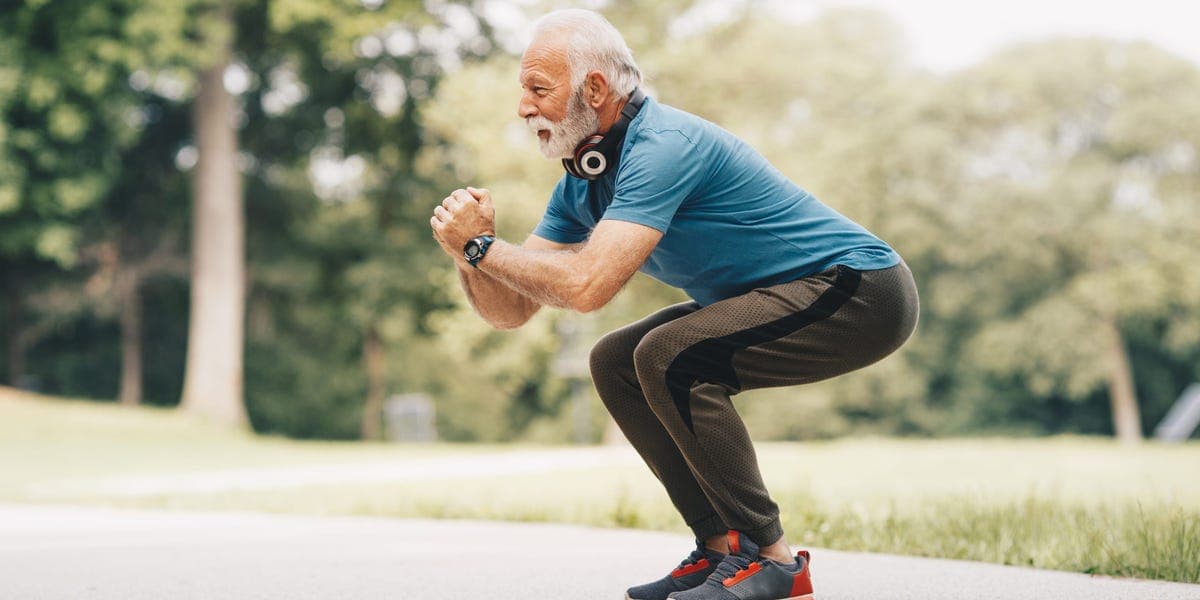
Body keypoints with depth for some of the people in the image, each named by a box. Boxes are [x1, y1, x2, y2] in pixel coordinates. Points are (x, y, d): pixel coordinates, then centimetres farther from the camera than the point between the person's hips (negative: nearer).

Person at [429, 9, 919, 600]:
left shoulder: (663, 145, -24)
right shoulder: (581, 185, 5)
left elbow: (587, 285, -34)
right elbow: (510, 310, 3)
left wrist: (481, 245, -22)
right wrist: (470, 258, -18)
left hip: (863, 293, -10)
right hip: (784, 301, 10)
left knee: (669, 355, -26)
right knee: (615, 362, 6)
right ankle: (722, 547, 8)